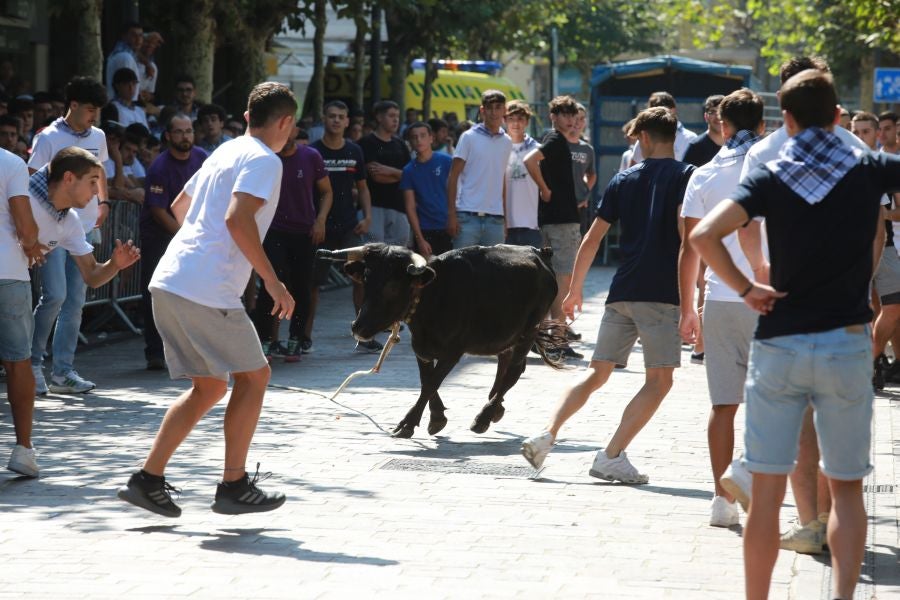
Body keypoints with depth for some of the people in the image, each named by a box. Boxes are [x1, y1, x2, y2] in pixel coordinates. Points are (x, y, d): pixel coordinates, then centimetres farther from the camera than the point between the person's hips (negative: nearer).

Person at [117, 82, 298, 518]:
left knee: (209, 385, 16)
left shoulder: (226, 152, 21)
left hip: (169, 282, 9)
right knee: (254, 375, 5)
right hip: (206, 290, -9)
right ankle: (234, 486, 7)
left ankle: (148, 479, 11)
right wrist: (272, 281, -17)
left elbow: (180, 206, 33)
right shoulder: (264, 160, -6)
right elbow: (238, 219, -21)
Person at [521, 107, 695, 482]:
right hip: (662, 295, -5)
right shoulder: (684, 176, 0)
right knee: (659, 381, 1)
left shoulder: (624, 180, 13)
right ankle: (611, 457, -7)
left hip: (622, 292, 5)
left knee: (597, 372, 13)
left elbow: (592, 239, 13)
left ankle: (547, 434, -3)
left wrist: (575, 290, 23)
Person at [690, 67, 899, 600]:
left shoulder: (771, 179, -3)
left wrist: (747, 289, -5)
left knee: (768, 490, 6)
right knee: (846, 489, 9)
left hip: (779, 345, 0)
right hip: (847, 342, 0)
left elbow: (704, 235, -16)